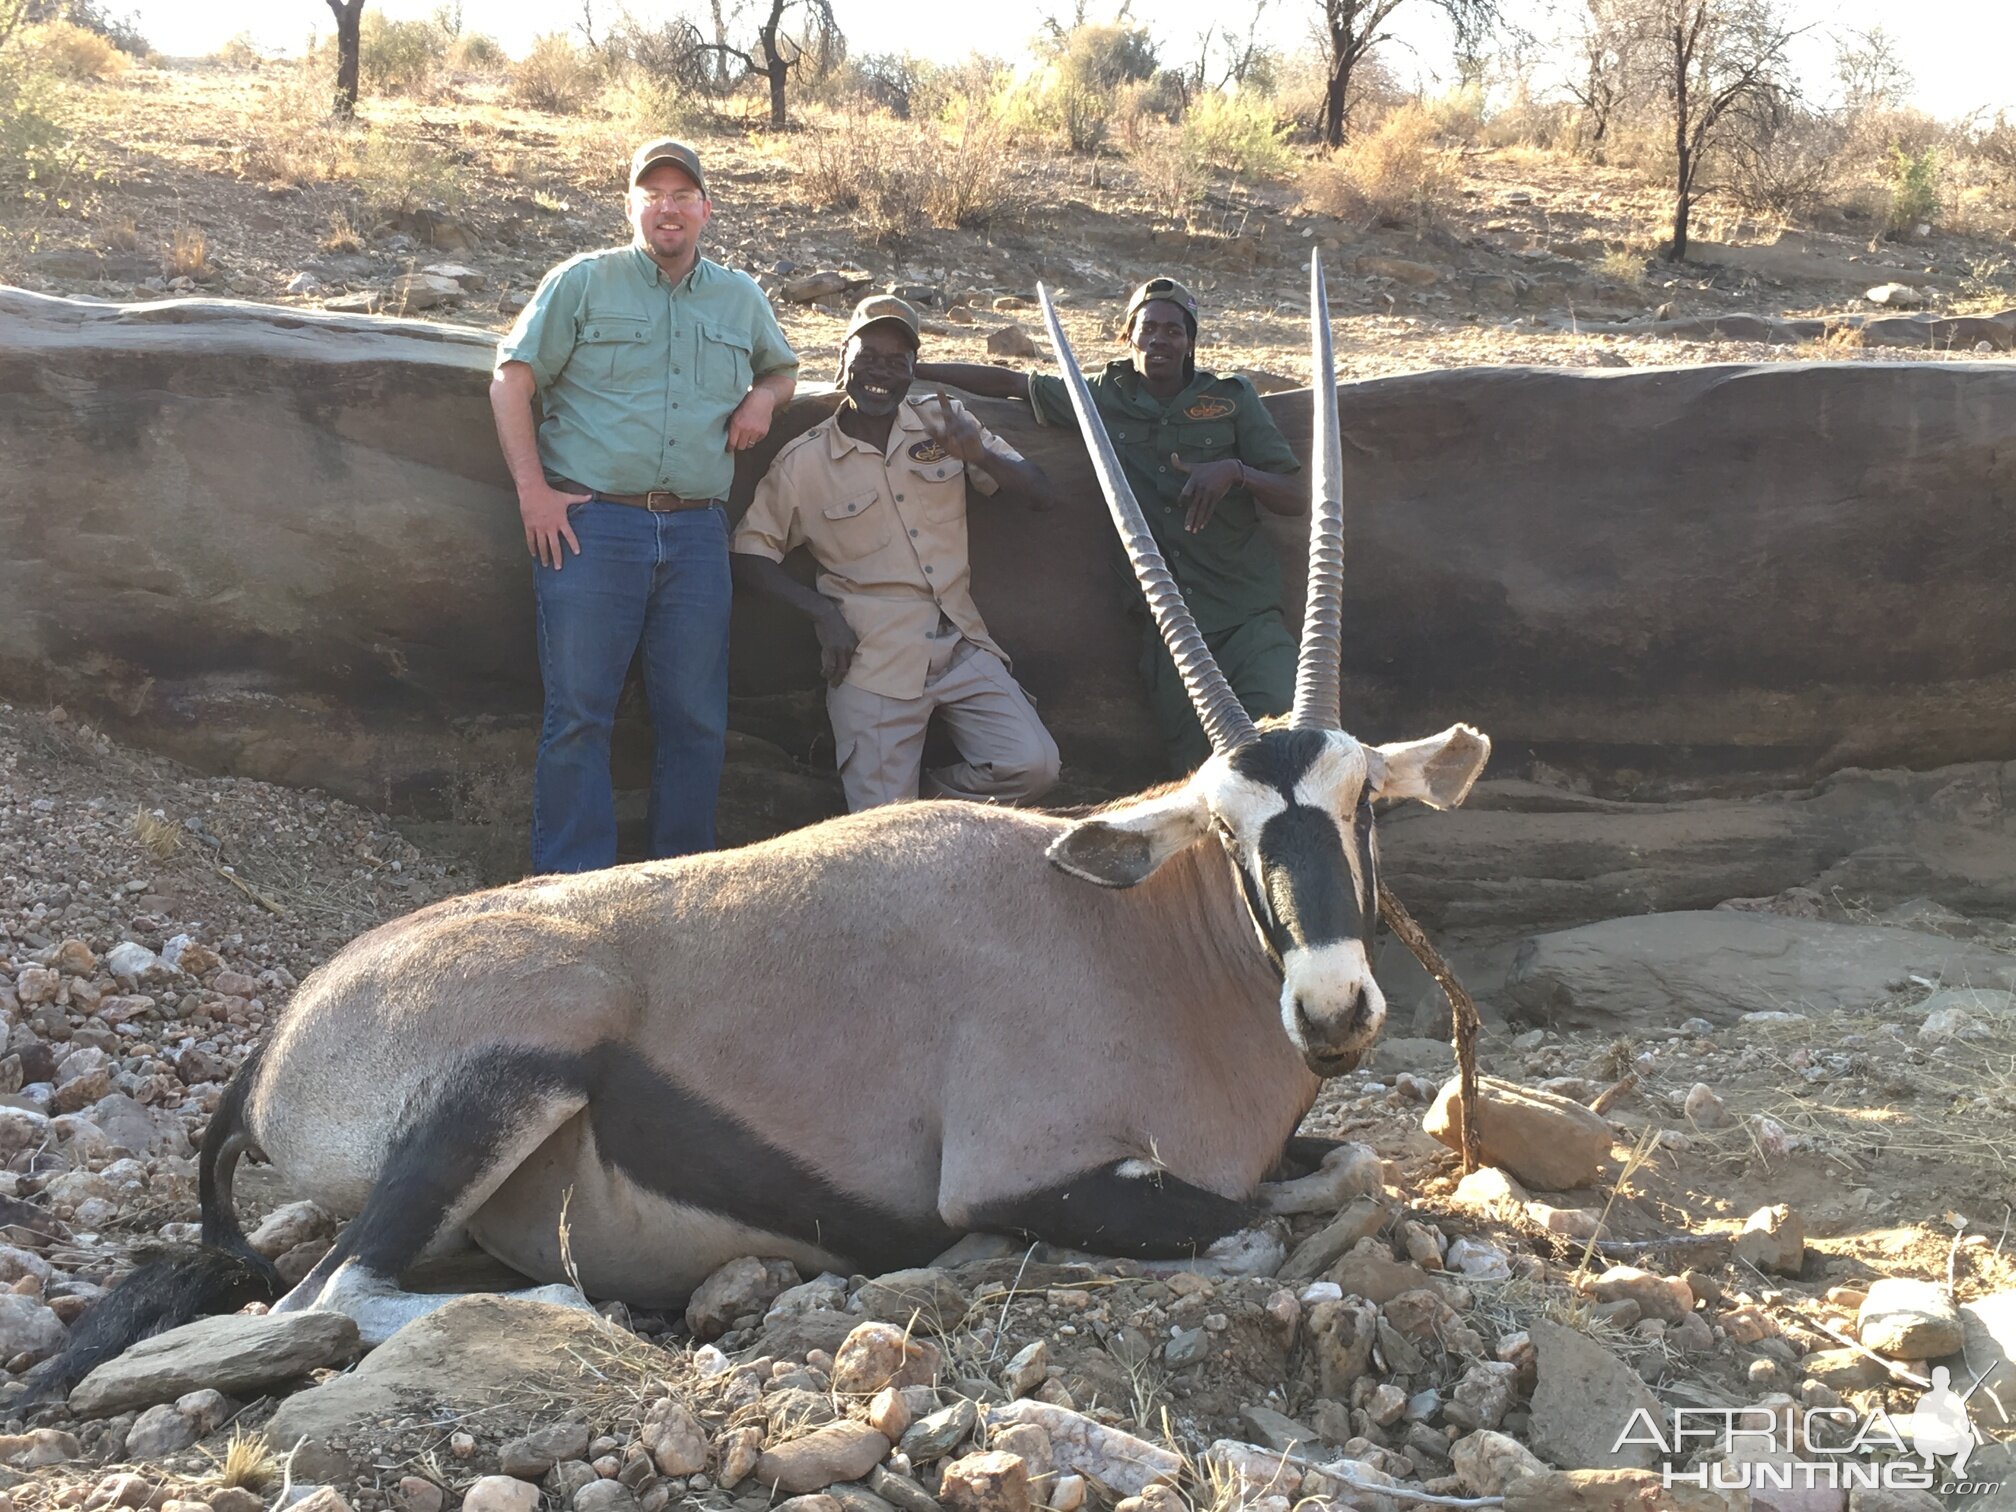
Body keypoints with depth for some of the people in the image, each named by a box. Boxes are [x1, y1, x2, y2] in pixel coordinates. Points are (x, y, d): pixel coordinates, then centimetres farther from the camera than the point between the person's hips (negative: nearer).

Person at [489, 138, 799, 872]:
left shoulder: (741, 300, 17)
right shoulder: (584, 282, 5)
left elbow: (782, 367, 34)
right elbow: (511, 381, 3)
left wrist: (764, 397, 9)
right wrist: (533, 490, -7)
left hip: (697, 535, 4)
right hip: (590, 523, -3)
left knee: (696, 721, 5)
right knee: (578, 714, -3)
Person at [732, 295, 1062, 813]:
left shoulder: (945, 423, 7)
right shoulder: (803, 463, 0)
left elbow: (1039, 493, 4)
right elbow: (750, 554, 5)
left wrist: (980, 456, -16)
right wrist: (822, 613, -9)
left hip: (961, 644, 3)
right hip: (874, 659, -3)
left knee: (1032, 764, -14)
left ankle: (927, 800, 12)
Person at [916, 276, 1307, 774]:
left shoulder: (1231, 398, 7)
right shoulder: (1103, 398, 11)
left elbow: (1296, 497, 4)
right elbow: (1006, 381, 20)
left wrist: (1235, 471, -15)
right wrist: (909, 370, 16)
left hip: (1247, 616, -1)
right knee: (1197, 770, -3)